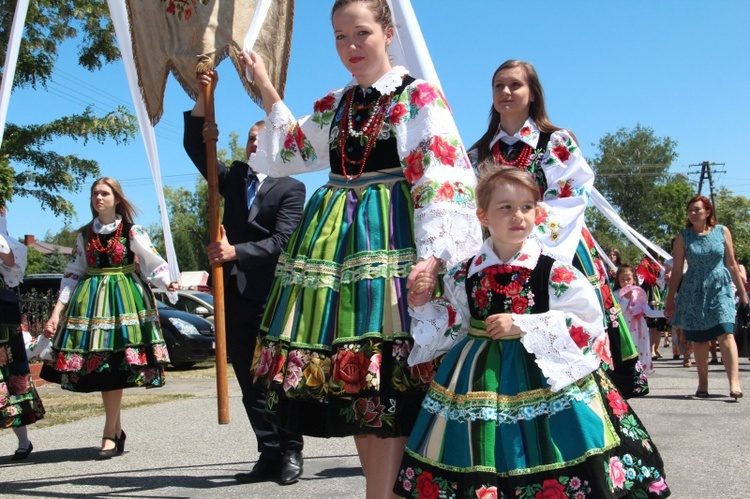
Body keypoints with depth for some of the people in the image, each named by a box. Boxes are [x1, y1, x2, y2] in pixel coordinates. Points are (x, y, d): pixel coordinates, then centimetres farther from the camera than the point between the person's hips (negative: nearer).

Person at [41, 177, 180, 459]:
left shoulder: (133, 232, 2)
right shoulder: (84, 235, 12)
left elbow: (152, 263, -6)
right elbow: (72, 274, 11)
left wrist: (168, 282, -25)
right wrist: (57, 310, 3)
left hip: (125, 298, -3)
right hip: (90, 302, 4)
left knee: (115, 366, -10)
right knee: (99, 367, 1)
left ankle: (109, 435, -2)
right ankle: (117, 430, 15)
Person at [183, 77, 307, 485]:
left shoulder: (291, 188, 1)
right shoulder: (234, 178, 16)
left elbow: (282, 241, -11)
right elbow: (196, 147, 9)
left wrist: (236, 252, -20)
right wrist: (203, 98, 0)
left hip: (272, 294, -5)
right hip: (235, 294, 6)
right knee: (250, 382, 7)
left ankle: (291, 453, 11)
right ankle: (269, 454, 15)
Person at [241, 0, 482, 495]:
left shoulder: (419, 96, -1)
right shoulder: (335, 105, 18)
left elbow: (440, 177, -12)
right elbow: (287, 152, 32)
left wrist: (432, 255, -24)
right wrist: (266, 89, 26)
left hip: (390, 240, -6)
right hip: (335, 243, 7)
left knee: (387, 381, -11)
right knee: (349, 377, 7)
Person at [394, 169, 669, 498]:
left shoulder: (554, 272, -8)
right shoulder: (465, 275, 4)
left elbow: (586, 325, -12)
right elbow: (452, 328, 12)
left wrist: (522, 326, -17)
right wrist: (421, 305, -4)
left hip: (543, 373, -3)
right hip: (482, 377, 3)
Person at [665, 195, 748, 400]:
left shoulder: (722, 232, 4)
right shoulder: (683, 237, 3)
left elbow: (732, 264, 9)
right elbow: (677, 270, 4)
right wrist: (670, 299, 4)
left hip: (720, 288, -1)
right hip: (694, 291, 1)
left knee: (725, 333, -15)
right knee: (699, 339, 5)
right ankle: (702, 384, 16)